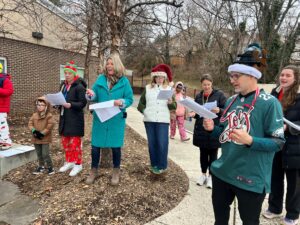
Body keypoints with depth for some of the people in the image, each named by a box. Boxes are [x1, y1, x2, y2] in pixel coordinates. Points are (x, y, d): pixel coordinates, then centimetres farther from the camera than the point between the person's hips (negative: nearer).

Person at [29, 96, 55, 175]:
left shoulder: (49, 115, -11)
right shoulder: (34, 115, 6)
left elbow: (50, 126, -17)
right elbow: (30, 123, 6)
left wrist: (42, 133, -19)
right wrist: (34, 131, -12)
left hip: (45, 138, -6)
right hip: (36, 138, 6)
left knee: (45, 154, -6)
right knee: (39, 154, 16)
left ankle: (50, 167, 10)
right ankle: (41, 166, 31)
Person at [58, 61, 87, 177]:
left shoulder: (79, 87, -12)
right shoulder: (63, 85, 11)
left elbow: (83, 103, -16)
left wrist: (70, 105, -28)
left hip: (75, 119, -7)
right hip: (64, 117, 8)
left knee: (75, 142, 1)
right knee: (65, 142, 15)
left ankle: (78, 164, 16)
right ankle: (69, 162, 31)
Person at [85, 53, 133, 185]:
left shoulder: (124, 81, -2)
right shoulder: (101, 79, 5)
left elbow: (130, 99, -3)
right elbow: (95, 97, 7)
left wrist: (121, 102, -23)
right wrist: (91, 94, -15)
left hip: (116, 119, -2)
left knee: (115, 146, 8)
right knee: (95, 145, 7)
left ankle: (116, 172, 27)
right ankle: (94, 171, 27)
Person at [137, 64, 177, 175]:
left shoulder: (169, 89, 7)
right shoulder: (148, 88, 10)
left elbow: (174, 107, 3)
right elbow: (140, 104, 11)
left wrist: (171, 103, -19)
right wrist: (144, 110, -7)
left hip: (163, 120, -2)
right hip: (149, 120, 2)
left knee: (162, 143, -5)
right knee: (152, 143, 8)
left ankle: (162, 166, 9)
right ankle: (154, 164, 22)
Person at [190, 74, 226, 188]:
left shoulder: (219, 94, -4)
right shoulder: (198, 96, 9)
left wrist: (219, 111, -25)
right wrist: (194, 114, -8)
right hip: (201, 130, 4)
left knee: (213, 154, 7)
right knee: (203, 153, 14)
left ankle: (211, 176, 23)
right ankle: (203, 174, 30)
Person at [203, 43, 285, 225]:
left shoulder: (269, 103, -14)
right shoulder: (231, 101, 4)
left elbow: (278, 142, -15)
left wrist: (249, 140, -31)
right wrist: (213, 128, -8)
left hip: (251, 178, -6)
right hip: (222, 171, 6)